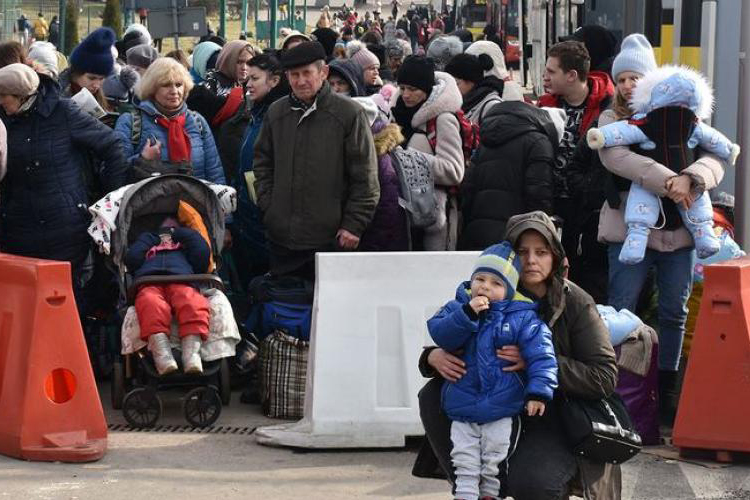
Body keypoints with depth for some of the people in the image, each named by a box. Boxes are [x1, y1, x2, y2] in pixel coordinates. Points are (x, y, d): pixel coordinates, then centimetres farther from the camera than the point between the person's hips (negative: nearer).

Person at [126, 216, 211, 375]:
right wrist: (150, 238, 31)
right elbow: (132, 259, 23)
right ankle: (163, 359, -59)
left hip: (182, 283, 0)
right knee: (151, 303, -39)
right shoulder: (148, 243, 44)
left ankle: (192, 356, -57)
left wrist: (181, 233, 32)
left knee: (192, 303, -38)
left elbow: (202, 253, 22)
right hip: (149, 283, 0)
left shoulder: (185, 244, 43)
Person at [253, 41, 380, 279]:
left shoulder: (349, 113, -5)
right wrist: (268, 206, 7)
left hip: (330, 238, -4)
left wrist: (354, 225, -9)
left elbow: (365, 177, -5)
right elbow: (262, 162, 19)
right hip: (282, 236, 4)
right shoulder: (276, 113, 8)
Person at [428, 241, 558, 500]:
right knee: (465, 462, 7)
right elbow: (439, 333, -15)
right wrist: (467, 314, -26)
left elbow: (540, 355, -14)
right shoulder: (458, 307, 0)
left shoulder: (523, 318, -8)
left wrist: (538, 390, -24)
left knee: (495, 462, 8)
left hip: (502, 410, -2)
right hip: (462, 407, 2)